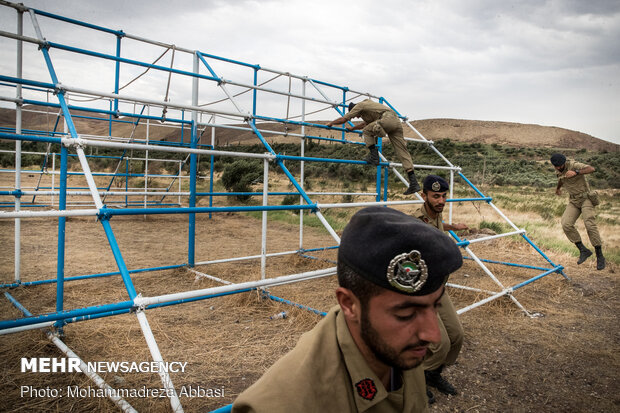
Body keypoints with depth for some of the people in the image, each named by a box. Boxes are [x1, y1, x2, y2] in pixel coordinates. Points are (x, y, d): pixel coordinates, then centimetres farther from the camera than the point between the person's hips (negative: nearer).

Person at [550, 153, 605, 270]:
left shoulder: (574, 165, -16)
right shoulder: (558, 170, 6)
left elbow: (591, 169, -31)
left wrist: (576, 172, -44)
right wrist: (558, 187, 48)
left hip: (585, 198, -6)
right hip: (573, 201, 6)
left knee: (590, 225, -19)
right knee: (566, 224, -16)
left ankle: (599, 256, -8)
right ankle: (583, 250, -4)